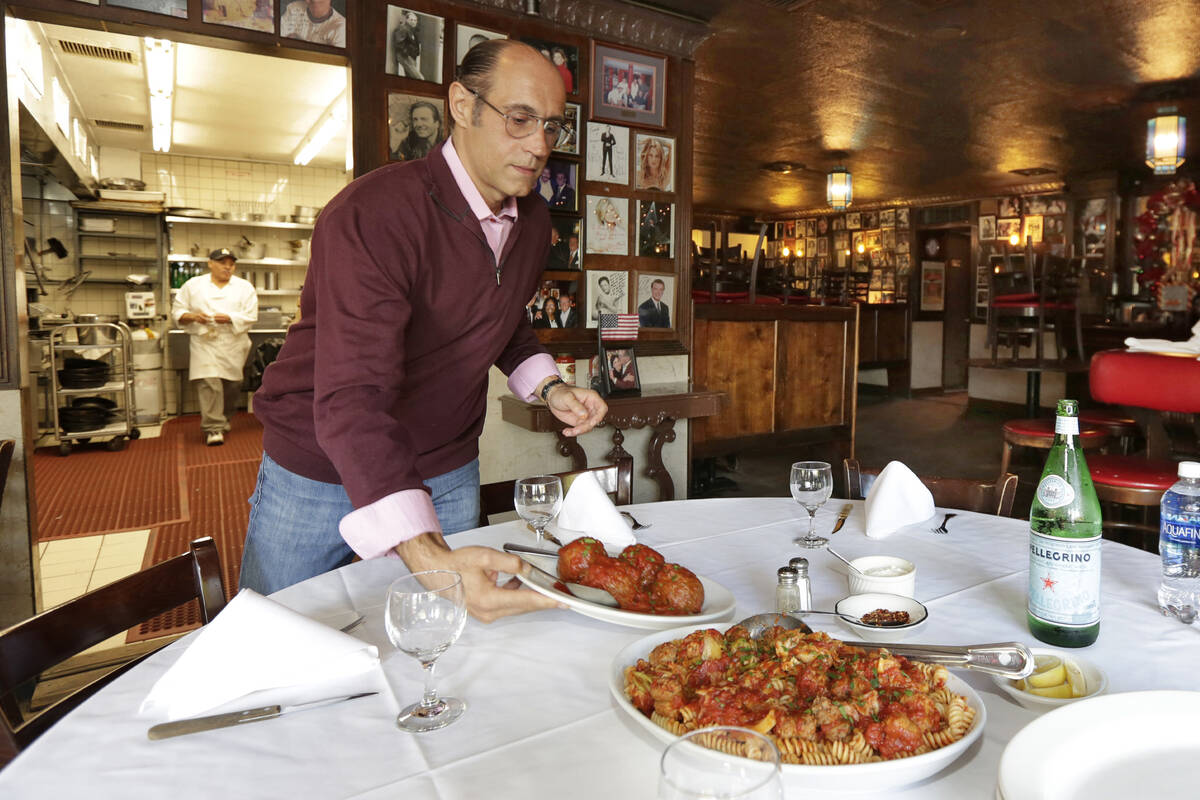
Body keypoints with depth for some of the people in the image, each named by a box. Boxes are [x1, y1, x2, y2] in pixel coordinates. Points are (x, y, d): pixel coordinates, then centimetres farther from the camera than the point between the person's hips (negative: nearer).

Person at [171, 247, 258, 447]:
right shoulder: (193, 285, 9)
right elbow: (177, 311, 8)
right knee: (208, 383, -15)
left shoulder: (245, 287, 8)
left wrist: (229, 318, -17)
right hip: (204, 344, -1)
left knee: (232, 386, 7)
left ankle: (223, 420, 29)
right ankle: (213, 428, -13)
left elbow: (251, 317, -1)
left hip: (233, 346, 2)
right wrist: (192, 316, -12)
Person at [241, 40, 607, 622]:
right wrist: (429, 559, -48)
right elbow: (351, 399, -37)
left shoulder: (533, 223, -1)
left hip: (448, 476, 5)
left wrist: (549, 388, -2)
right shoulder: (372, 214, -27)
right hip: (319, 472, -5)